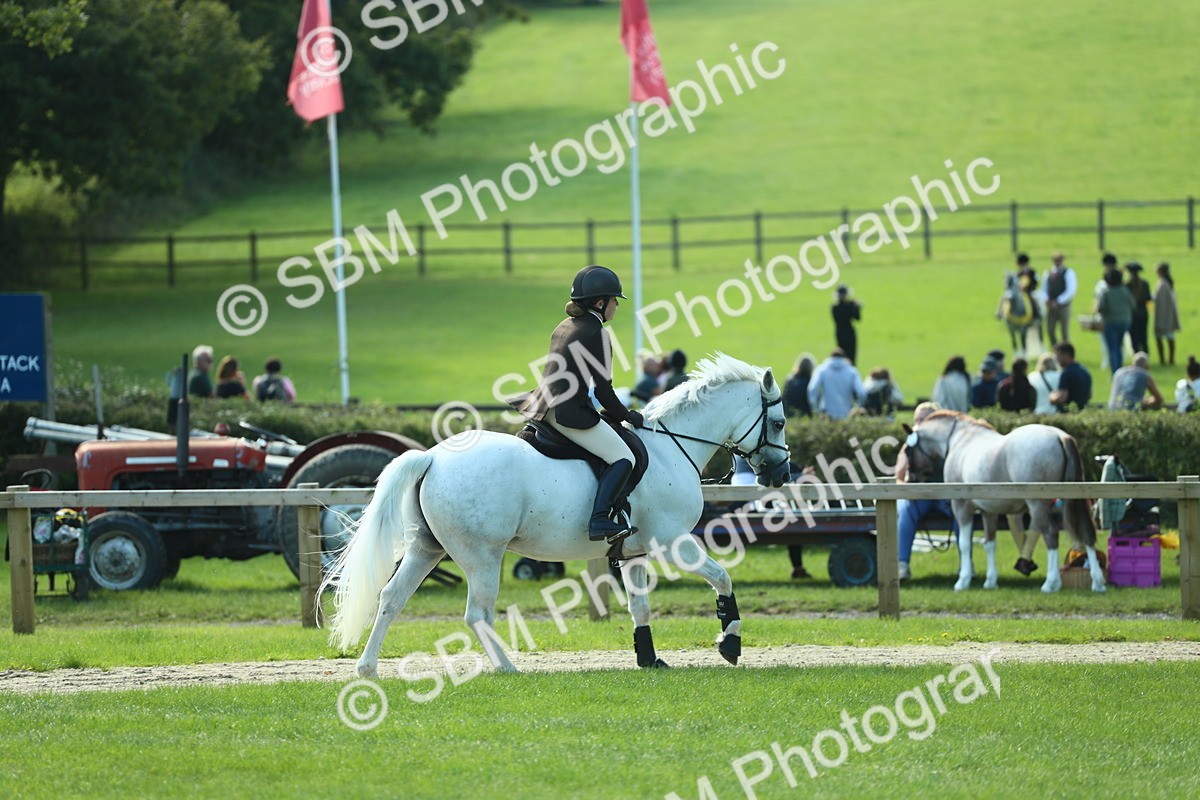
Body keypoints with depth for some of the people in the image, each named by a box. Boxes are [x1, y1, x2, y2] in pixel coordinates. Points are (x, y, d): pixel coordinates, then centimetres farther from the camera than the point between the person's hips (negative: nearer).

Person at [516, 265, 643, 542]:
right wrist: (626, 416, 5)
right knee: (623, 459, -9)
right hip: (569, 413, -9)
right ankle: (599, 520, -23)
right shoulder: (596, 333, -8)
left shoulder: (563, 327, 19)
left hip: (543, 407, 9)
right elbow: (603, 389, -10)